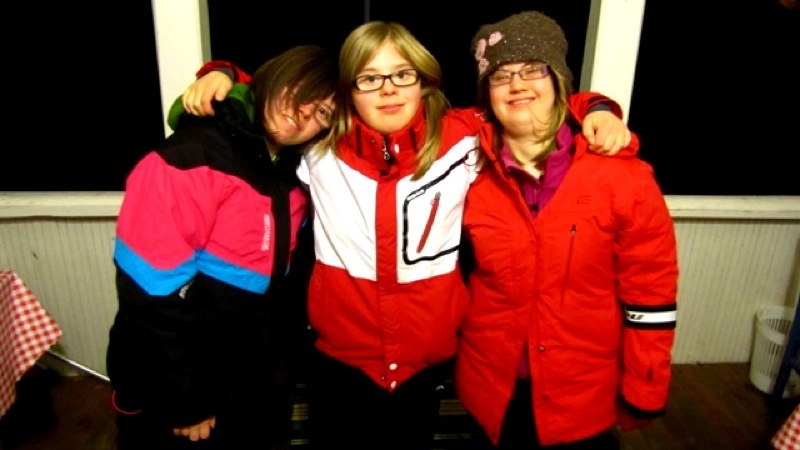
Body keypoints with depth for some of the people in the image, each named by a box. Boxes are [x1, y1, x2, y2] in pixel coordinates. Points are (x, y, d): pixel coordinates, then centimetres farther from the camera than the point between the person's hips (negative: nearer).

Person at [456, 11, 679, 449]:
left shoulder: (623, 176, -15)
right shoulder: (471, 174, -8)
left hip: (585, 392, -2)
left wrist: (643, 392, -5)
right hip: (491, 386, 2)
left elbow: (650, 294, -9)